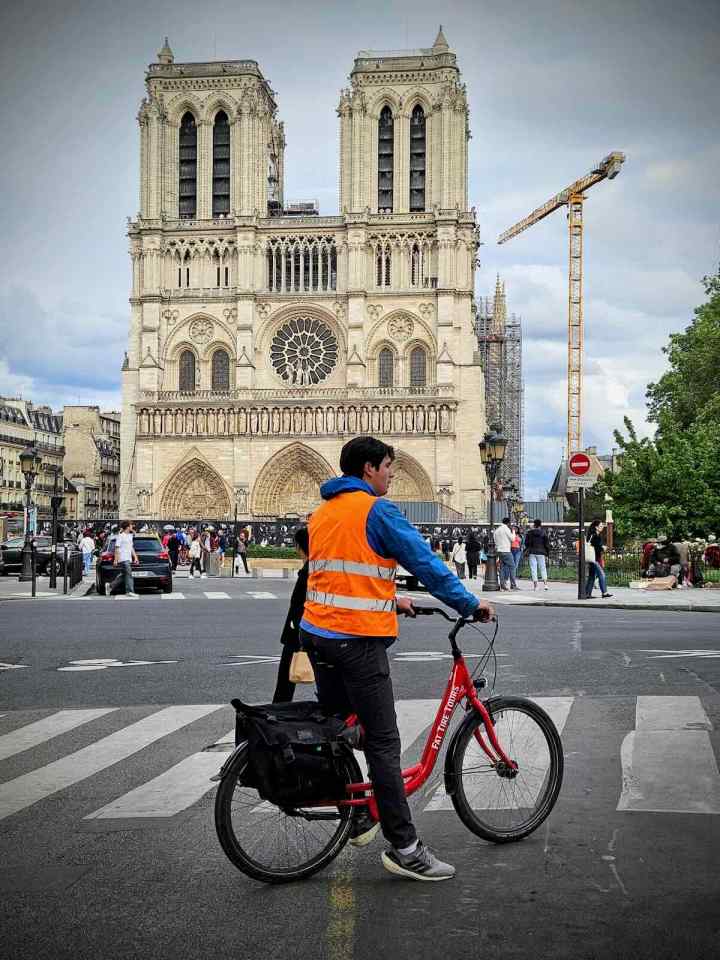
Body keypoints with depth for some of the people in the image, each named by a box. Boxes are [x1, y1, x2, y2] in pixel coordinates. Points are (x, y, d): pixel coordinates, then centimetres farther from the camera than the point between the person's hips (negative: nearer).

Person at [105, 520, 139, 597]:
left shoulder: (129, 536, 17)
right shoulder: (120, 536, -9)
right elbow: (117, 548, -11)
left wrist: (135, 557, 17)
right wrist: (116, 559, -15)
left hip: (128, 559, 9)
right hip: (123, 559, -9)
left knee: (122, 575, 12)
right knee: (128, 574, -10)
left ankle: (110, 586, 21)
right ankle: (129, 591, -8)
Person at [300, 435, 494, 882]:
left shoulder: (322, 513, 17)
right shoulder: (377, 510, -9)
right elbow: (426, 562, -10)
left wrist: (390, 600, 29)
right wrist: (470, 604, -1)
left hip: (318, 634, 9)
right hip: (359, 639, -9)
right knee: (383, 742, -6)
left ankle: (356, 818, 30)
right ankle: (404, 847, -4)